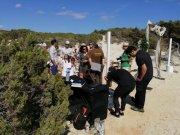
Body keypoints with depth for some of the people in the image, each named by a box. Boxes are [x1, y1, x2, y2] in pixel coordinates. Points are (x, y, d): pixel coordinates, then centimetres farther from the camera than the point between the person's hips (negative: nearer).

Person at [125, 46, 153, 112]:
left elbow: (144, 68, -28)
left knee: (140, 91, 6)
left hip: (145, 76, -9)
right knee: (142, 90, 22)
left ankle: (139, 107, 20)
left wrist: (140, 78, -16)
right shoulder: (143, 52, 8)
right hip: (149, 74, 9)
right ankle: (137, 102, 40)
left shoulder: (139, 56, -22)